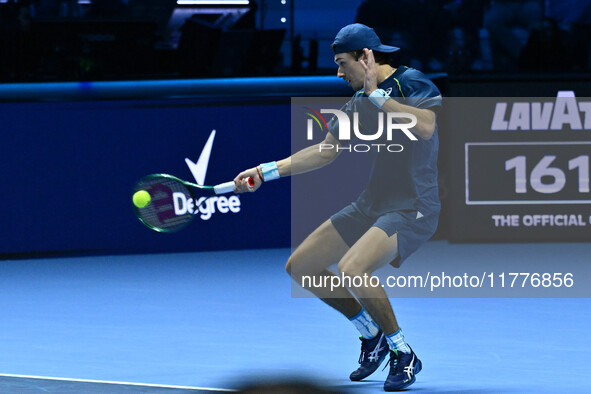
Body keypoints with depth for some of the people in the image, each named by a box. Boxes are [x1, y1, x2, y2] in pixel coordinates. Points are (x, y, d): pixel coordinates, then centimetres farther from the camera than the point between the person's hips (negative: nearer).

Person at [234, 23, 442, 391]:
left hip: (412, 209, -9)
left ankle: (404, 354, -12)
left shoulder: (412, 83, -13)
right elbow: (326, 151, 20)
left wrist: (376, 93, -27)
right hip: (370, 205, 9)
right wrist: (267, 171, 15)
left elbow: (426, 127, -33)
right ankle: (372, 336, 22)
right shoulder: (359, 102, 11)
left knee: (352, 268, -32)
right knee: (300, 266, 9)